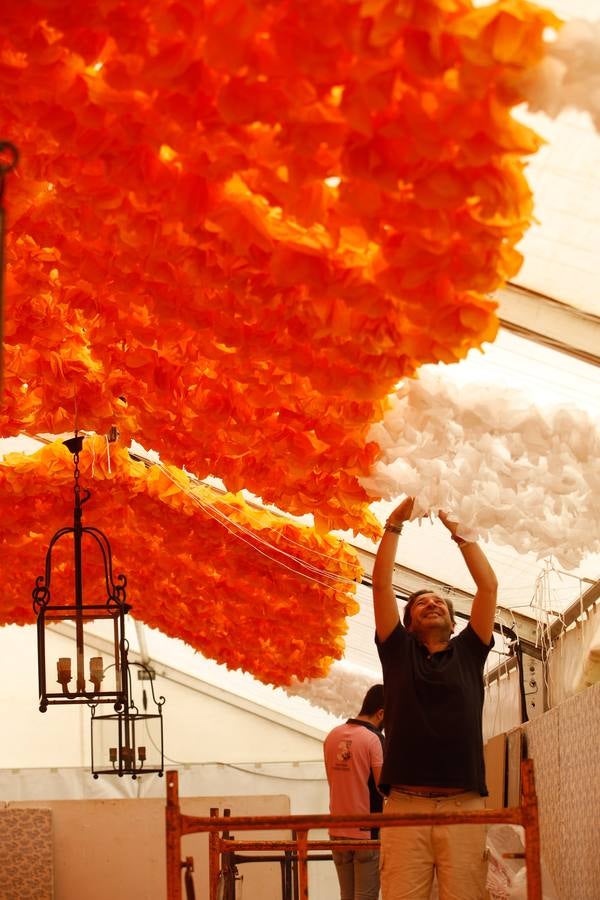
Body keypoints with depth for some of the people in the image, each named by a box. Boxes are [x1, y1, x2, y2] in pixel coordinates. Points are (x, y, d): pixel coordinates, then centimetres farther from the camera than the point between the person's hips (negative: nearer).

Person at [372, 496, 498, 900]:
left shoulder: (468, 653, 19)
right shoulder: (398, 652, 18)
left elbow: (489, 586, 14)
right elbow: (382, 584, 13)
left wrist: (459, 532, 18)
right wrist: (394, 525, 15)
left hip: (464, 806, 0)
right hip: (406, 805, 0)